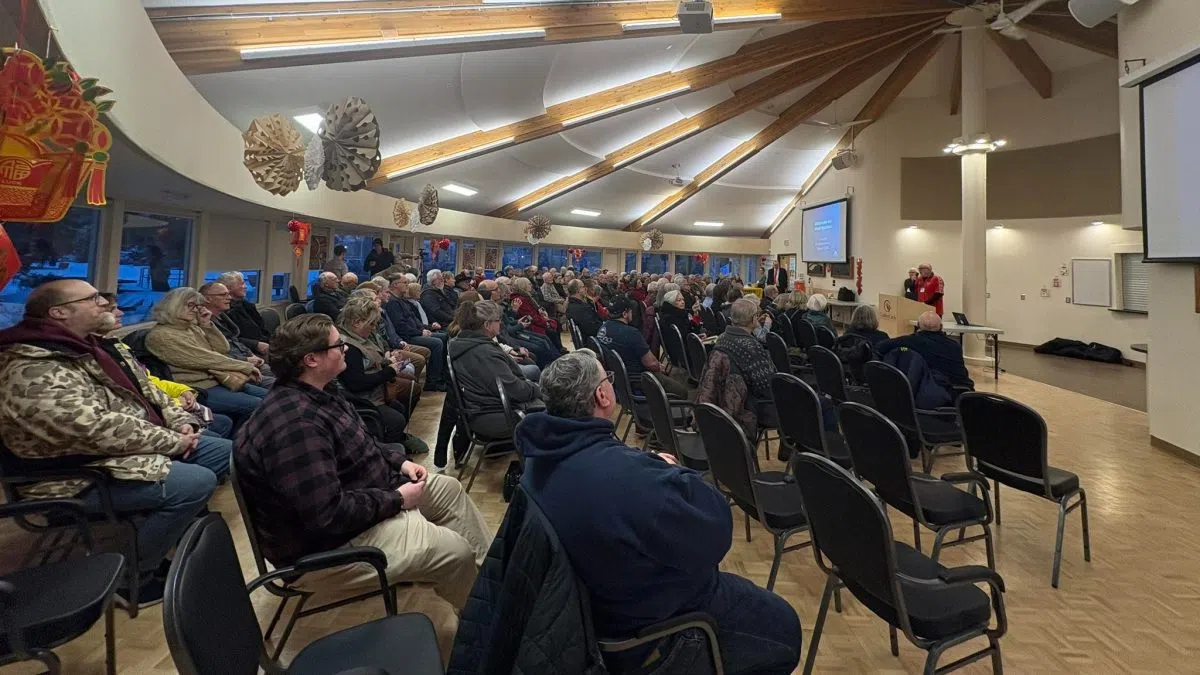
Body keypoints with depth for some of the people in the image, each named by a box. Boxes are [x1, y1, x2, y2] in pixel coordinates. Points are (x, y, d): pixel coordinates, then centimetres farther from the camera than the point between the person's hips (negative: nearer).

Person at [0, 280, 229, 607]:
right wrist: (173, 441, -20)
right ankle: (130, 578, -8)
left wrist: (180, 422, -2)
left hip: (140, 447, 10)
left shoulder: (98, 346, 8)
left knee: (225, 451, 6)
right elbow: (98, 431, -30)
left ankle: (174, 532, 20)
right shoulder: (32, 371, -22)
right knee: (196, 482, -27)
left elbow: (147, 389, 15)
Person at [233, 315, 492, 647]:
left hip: (360, 495, 11)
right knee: (455, 551, -17)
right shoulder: (295, 423, -33)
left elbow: (359, 445, 18)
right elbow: (328, 515, -34)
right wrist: (396, 499, -21)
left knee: (450, 490, 14)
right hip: (329, 543, -11)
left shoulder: (318, 393, 2)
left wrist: (399, 461, 3)